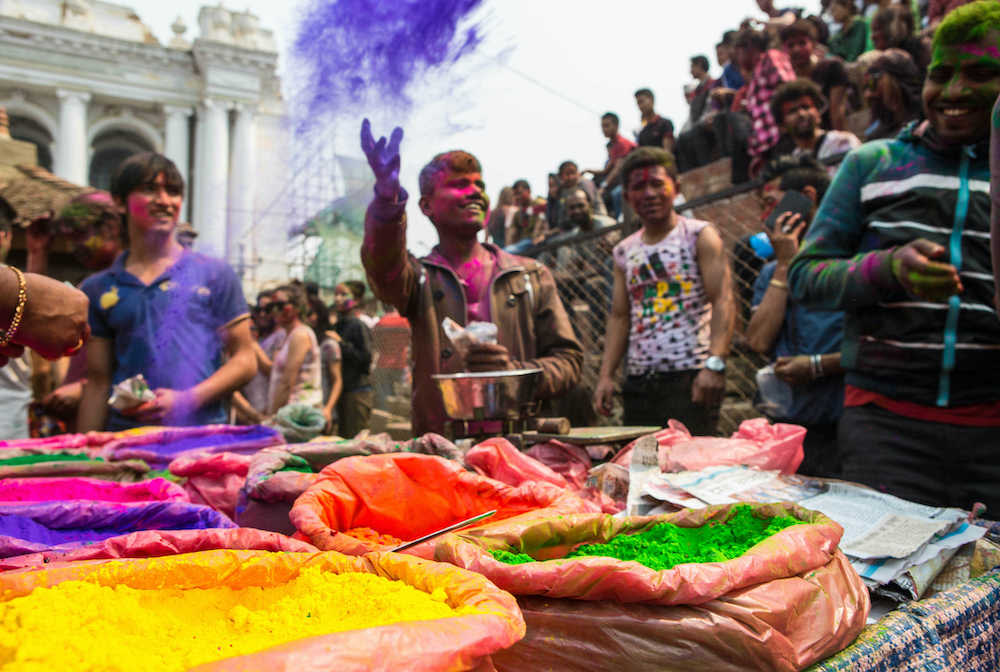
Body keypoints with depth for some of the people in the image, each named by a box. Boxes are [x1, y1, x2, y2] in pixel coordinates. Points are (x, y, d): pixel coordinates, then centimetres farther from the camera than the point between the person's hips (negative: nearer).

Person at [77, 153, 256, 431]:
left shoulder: (214, 274, 5)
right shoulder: (97, 289, 12)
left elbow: (245, 361, 2)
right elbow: (98, 383, 12)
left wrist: (185, 400, -10)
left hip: (202, 432, -1)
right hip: (125, 438, 2)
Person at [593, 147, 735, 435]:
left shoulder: (699, 236, 1)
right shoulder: (624, 251, 15)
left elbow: (723, 301, -9)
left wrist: (715, 364, -21)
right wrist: (605, 375, 6)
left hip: (690, 376, -5)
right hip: (638, 381, 5)